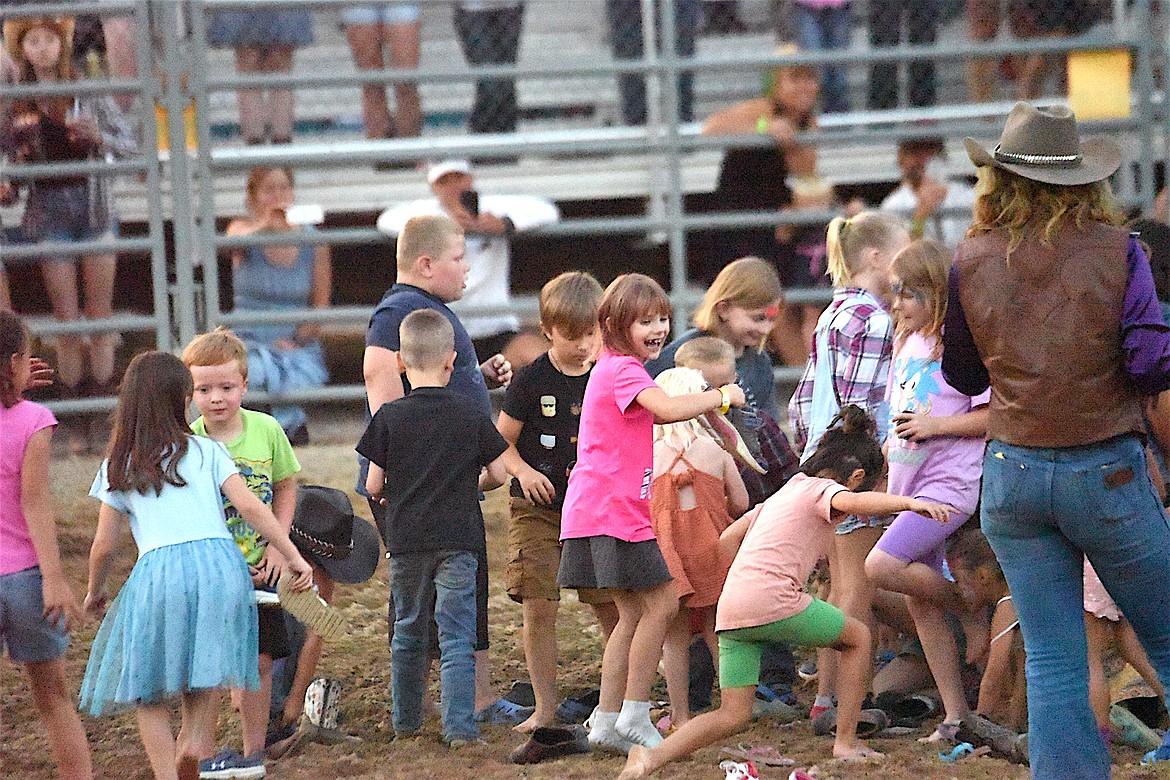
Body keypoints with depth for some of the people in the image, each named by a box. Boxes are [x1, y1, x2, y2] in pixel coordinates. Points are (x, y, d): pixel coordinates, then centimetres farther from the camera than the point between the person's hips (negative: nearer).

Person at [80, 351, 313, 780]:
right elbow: (250, 506, 4)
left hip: (158, 572, -1)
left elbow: (103, 546, 14)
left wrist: (95, 591, 31)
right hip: (219, 560, 1)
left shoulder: (119, 468, 15)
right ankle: (194, 738, -10)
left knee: (149, 691, 12)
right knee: (204, 667, 15)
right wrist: (292, 555, 8)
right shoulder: (207, 451, 15)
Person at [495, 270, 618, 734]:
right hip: (538, 509, -2)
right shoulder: (532, 381, -5)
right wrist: (523, 471, -16)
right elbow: (501, 441, 1)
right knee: (539, 609, -5)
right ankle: (545, 708, 5)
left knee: (611, 609, 1)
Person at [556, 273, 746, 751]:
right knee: (662, 602, -9)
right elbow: (667, 410, -30)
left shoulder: (611, 368, 20)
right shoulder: (624, 370, -13)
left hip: (613, 510, 11)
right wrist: (720, 396, -15)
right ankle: (634, 716, -5)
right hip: (611, 511, -11)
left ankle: (607, 722, 12)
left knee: (634, 613, 12)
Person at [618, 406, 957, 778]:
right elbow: (853, 502, -20)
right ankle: (846, 741, 15)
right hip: (773, 601, -7)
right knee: (858, 636, 16)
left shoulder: (785, 493, 29)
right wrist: (910, 502, -31)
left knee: (733, 715, 5)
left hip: (730, 610, 7)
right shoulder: (822, 490, 4)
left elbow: (728, 539, 29)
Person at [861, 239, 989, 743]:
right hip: (909, 484, 8)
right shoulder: (907, 345, 15)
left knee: (882, 566, -24)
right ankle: (955, 715, 10)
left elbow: (997, 416, -14)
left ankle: (971, 611, -3)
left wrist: (936, 425, -19)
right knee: (922, 606, 6)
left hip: (950, 482, -8)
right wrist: (881, 463, 20)